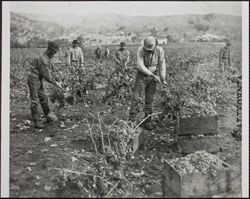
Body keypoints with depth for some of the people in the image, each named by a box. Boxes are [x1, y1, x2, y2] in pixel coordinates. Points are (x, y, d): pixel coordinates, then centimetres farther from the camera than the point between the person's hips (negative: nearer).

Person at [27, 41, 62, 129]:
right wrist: (55, 83, -13)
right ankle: (36, 122, -5)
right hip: (33, 80, -10)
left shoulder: (47, 58, 9)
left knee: (43, 98, 16)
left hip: (38, 80, 10)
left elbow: (48, 73, 16)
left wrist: (55, 81, 7)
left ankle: (48, 117, 28)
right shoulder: (43, 60, -23)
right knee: (35, 101, -7)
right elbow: (46, 75, -23)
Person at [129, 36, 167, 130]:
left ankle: (147, 121, 11)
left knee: (149, 100, 3)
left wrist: (163, 78, -14)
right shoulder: (141, 50, -18)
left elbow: (162, 64, -5)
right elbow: (140, 65, -23)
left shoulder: (159, 50, -10)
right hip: (142, 75, -2)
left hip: (153, 76, 2)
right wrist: (153, 75, -26)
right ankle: (131, 120, -11)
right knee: (136, 98, -11)